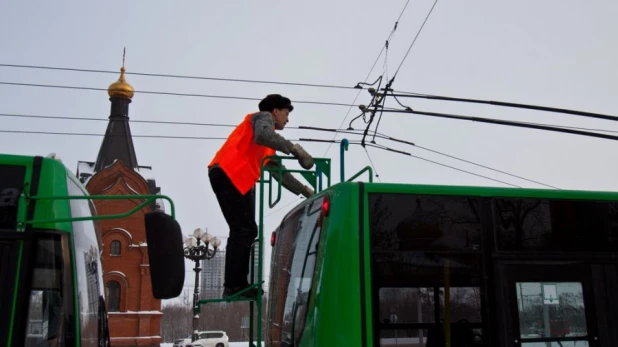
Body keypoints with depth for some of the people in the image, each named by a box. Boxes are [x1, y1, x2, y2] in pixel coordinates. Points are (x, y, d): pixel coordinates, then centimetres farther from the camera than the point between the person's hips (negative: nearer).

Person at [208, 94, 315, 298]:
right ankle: (234, 285, -14)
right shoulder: (263, 117, 9)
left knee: (245, 231, 6)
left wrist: (304, 191, 26)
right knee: (244, 230, -13)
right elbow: (262, 136, -17)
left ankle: (235, 284, 4)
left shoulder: (268, 146, 35)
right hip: (228, 173, -10)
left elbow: (279, 173, 32)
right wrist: (293, 148, -16)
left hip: (239, 179, 10)